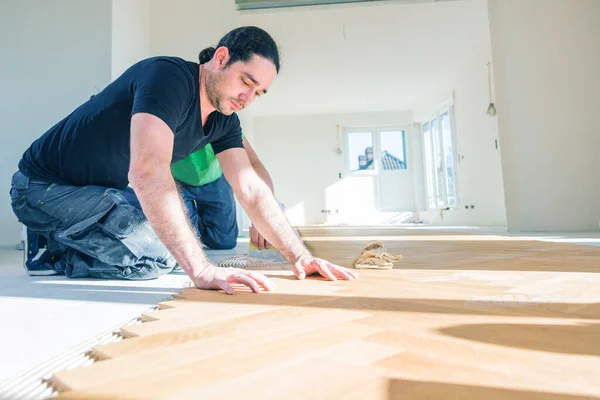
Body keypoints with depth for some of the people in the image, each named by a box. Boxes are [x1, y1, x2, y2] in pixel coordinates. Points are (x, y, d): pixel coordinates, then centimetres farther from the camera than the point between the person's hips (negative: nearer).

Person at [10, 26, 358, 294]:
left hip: (107, 190, 8)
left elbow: (253, 192, -9)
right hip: (45, 185, -8)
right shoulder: (169, 76, -28)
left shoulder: (224, 120, -4)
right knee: (155, 258, -23)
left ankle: (65, 239, 15)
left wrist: (301, 256, -19)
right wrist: (203, 270, -46)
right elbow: (147, 171, -41)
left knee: (179, 244, 8)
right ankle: (49, 251, 1)